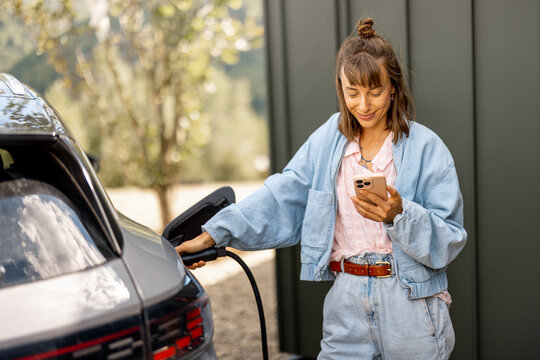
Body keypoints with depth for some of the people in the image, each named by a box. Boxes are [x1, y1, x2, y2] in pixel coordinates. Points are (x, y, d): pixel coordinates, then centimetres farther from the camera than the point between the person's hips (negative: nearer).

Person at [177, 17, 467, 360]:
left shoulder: (426, 147, -6)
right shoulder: (327, 140, 4)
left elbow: (450, 239, -8)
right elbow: (280, 197, -1)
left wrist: (400, 214, -25)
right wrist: (215, 233, -10)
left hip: (410, 305, -2)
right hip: (348, 304, 3)